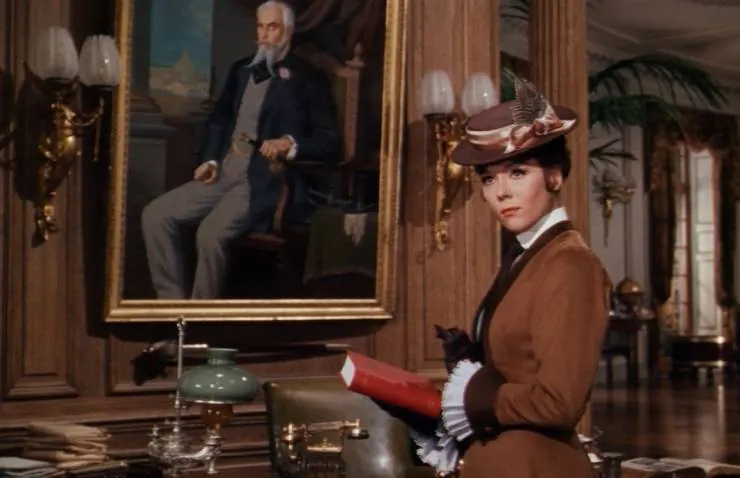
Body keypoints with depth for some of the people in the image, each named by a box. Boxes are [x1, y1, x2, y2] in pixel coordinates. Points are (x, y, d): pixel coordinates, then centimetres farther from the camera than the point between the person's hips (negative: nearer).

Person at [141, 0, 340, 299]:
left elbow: (329, 142, -4)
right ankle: (173, 302, -4)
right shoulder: (241, 70, 19)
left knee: (211, 232, -31)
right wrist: (210, 160, 5)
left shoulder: (307, 79, 1)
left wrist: (290, 143, -22)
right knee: (154, 215, -10)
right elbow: (218, 120, 23)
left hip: (263, 181, -7)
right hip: (223, 173, 7)